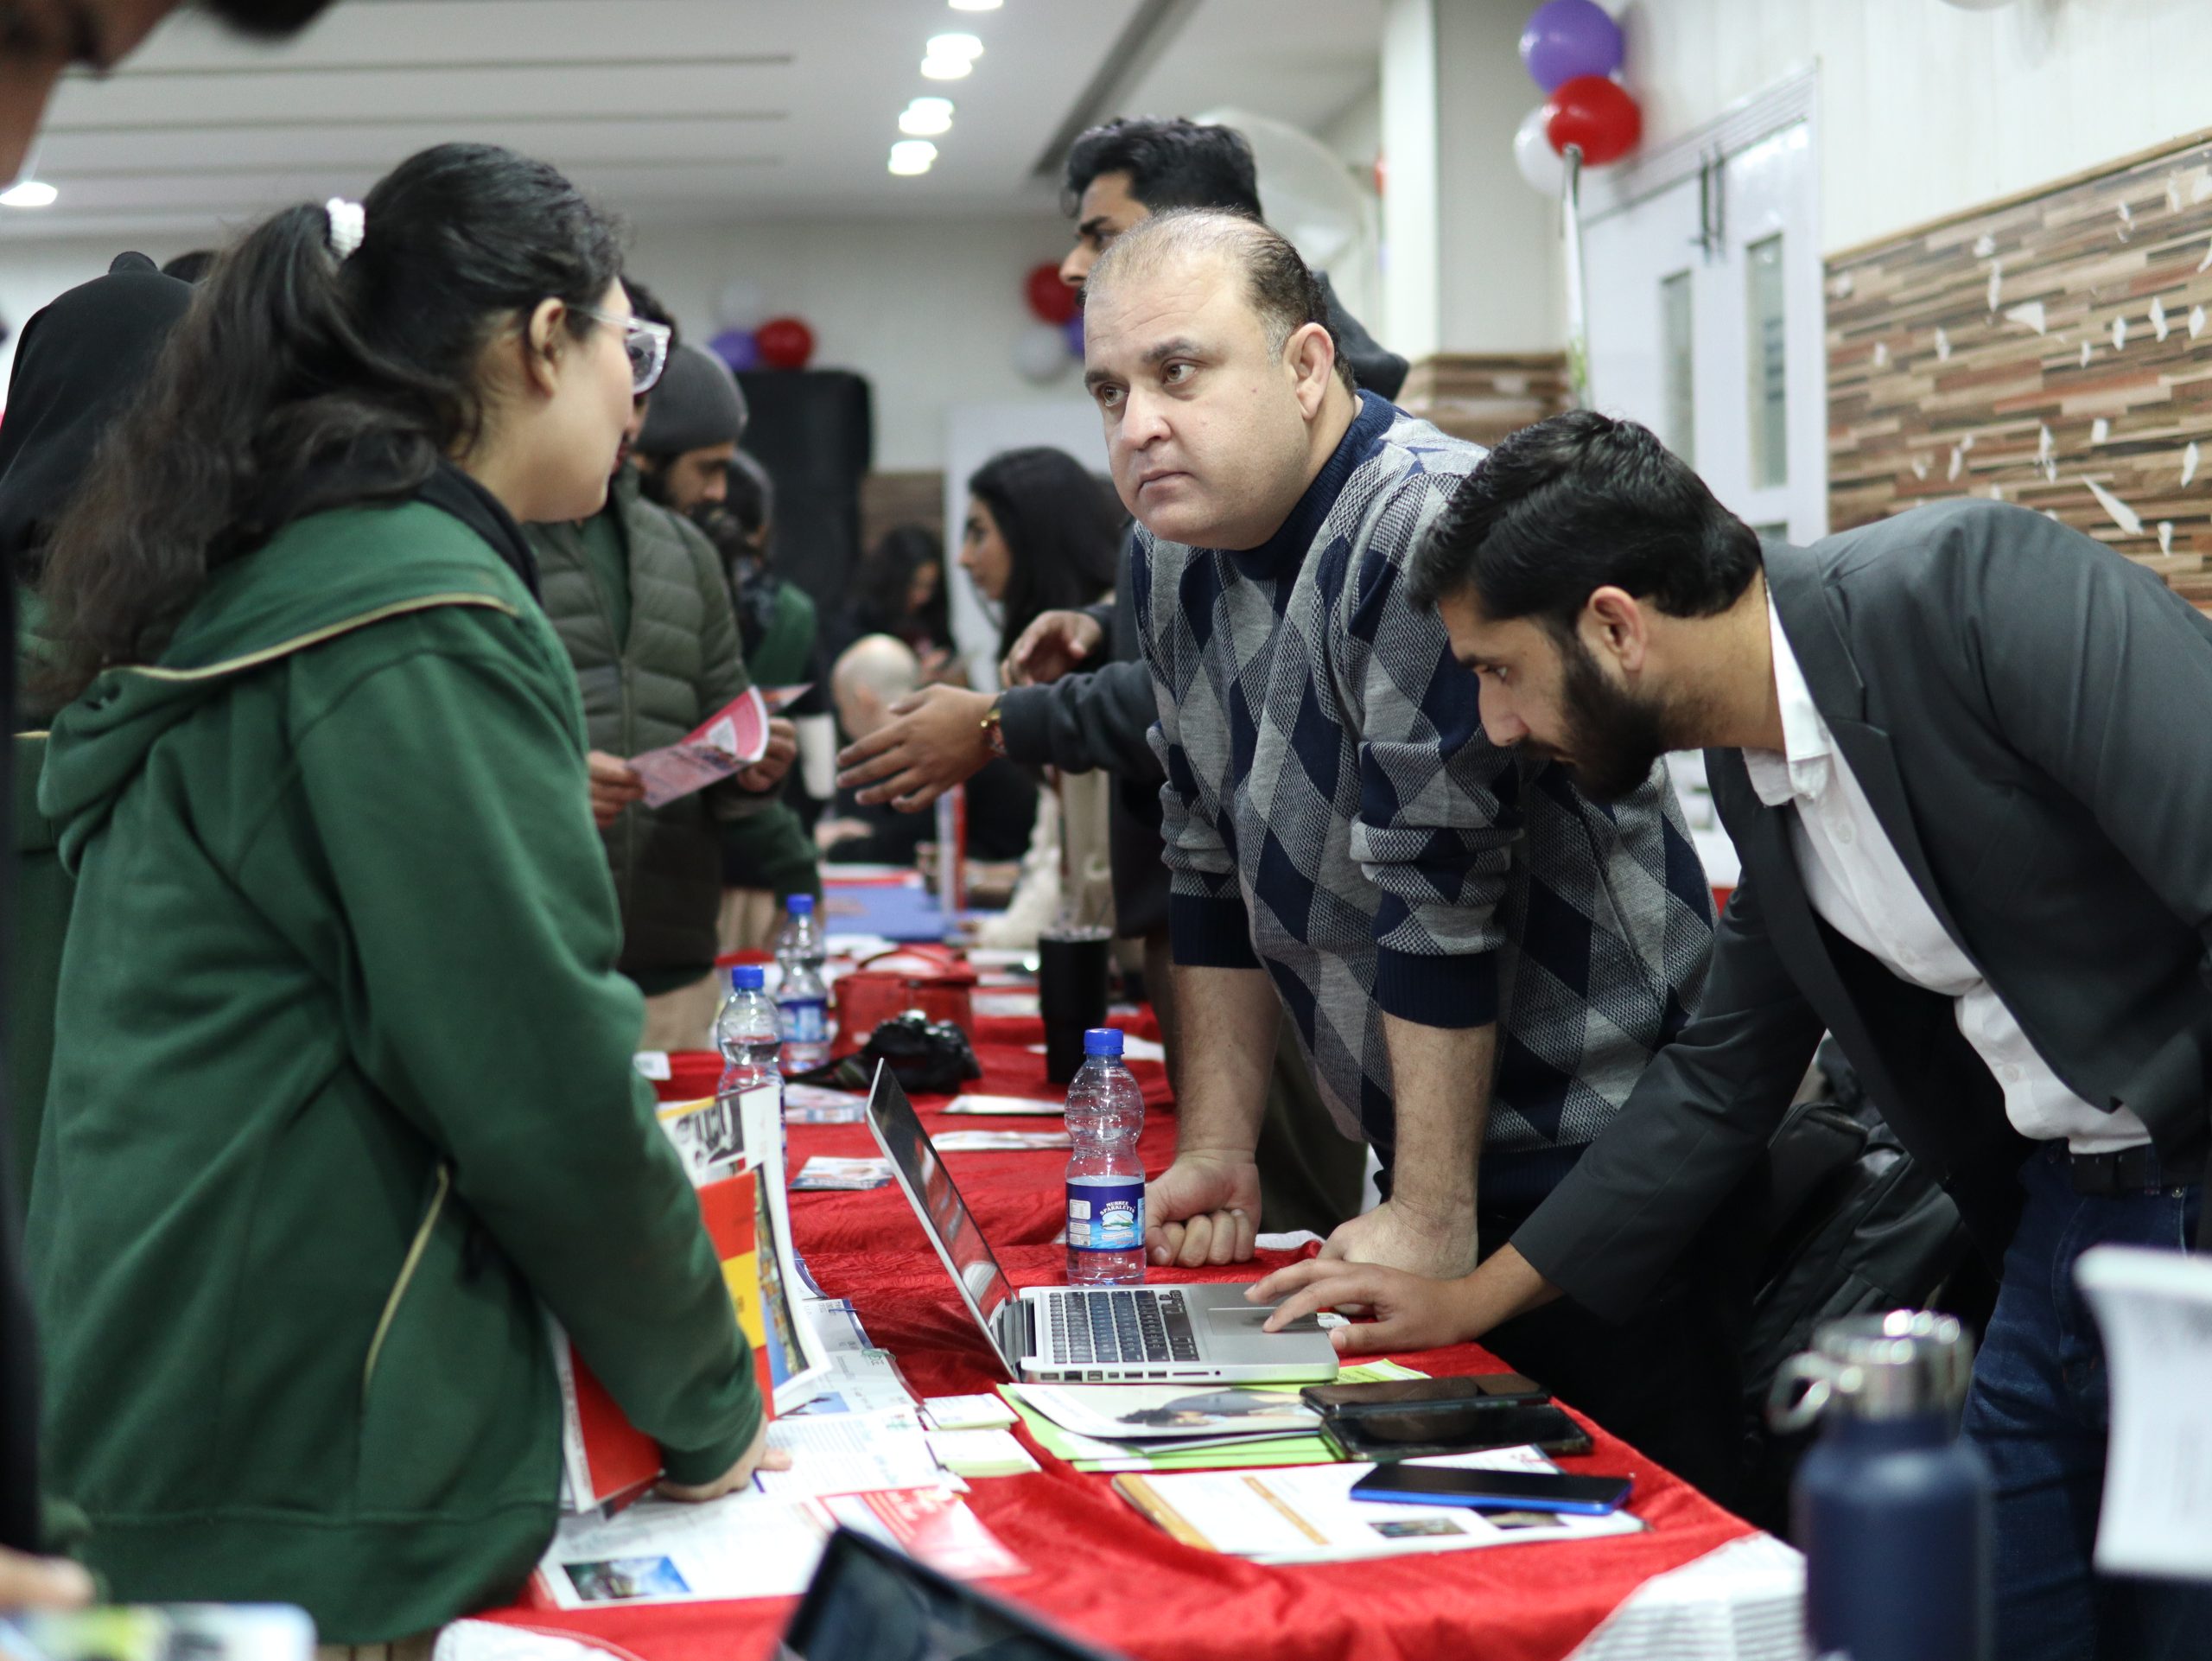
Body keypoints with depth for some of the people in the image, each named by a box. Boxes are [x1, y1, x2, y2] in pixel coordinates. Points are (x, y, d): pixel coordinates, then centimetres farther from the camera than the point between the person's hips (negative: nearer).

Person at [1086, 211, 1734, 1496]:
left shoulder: (1428, 533, -23)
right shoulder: (1179, 558, 6)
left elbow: (1438, 896, -23)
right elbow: (1216, 871, 12)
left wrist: (1433, 1219, -20)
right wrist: (1218, 1149, 10)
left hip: (1593, 1160, -8)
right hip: (1430, 1148, 8)